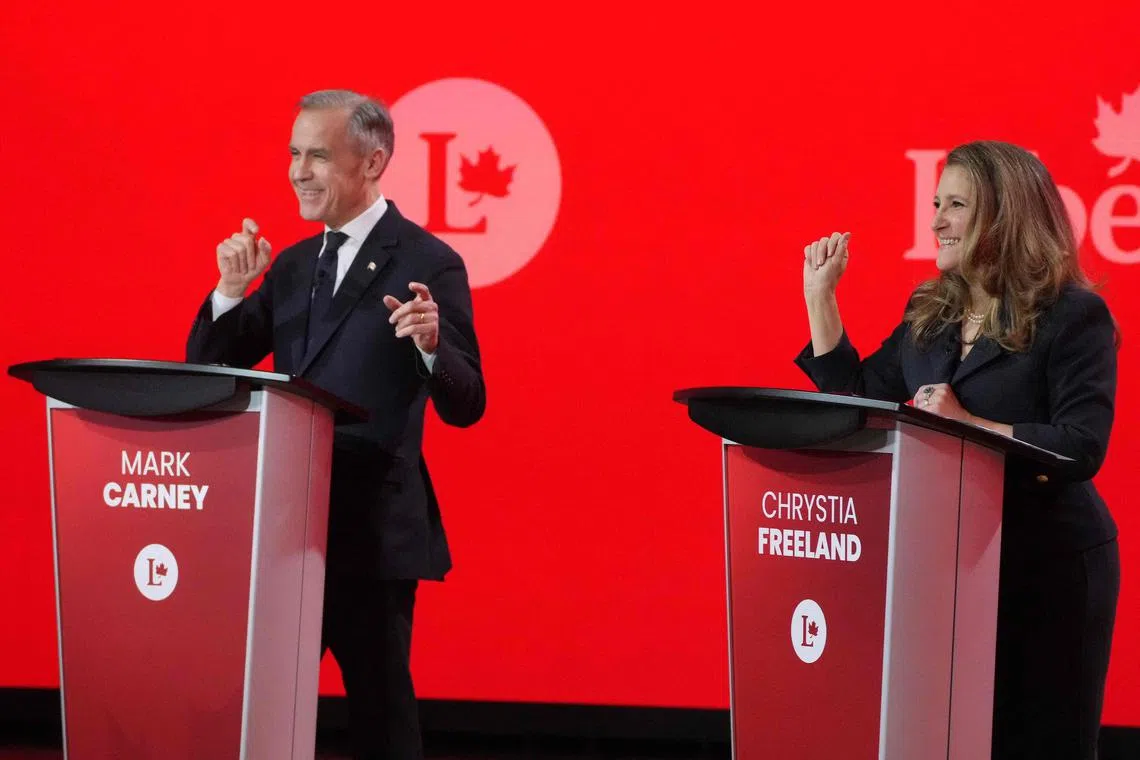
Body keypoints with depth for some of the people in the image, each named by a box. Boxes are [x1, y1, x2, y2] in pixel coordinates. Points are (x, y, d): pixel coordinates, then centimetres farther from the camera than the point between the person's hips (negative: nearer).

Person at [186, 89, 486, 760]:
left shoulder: (427, 264, -7)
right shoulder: (294, 264, 13)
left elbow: (465, 407, -11)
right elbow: (208, 368, 11)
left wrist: (431, 345, -31)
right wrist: (233, 288, -5)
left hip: (374, 527, -6)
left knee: (379, 701, 1)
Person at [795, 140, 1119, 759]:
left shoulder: (1073, 316, -9)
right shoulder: (929, 314, 12)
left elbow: (1082, 448, -18)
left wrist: (969, 426, -23)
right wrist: (819, 295, 9)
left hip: (1046, 569, -6)